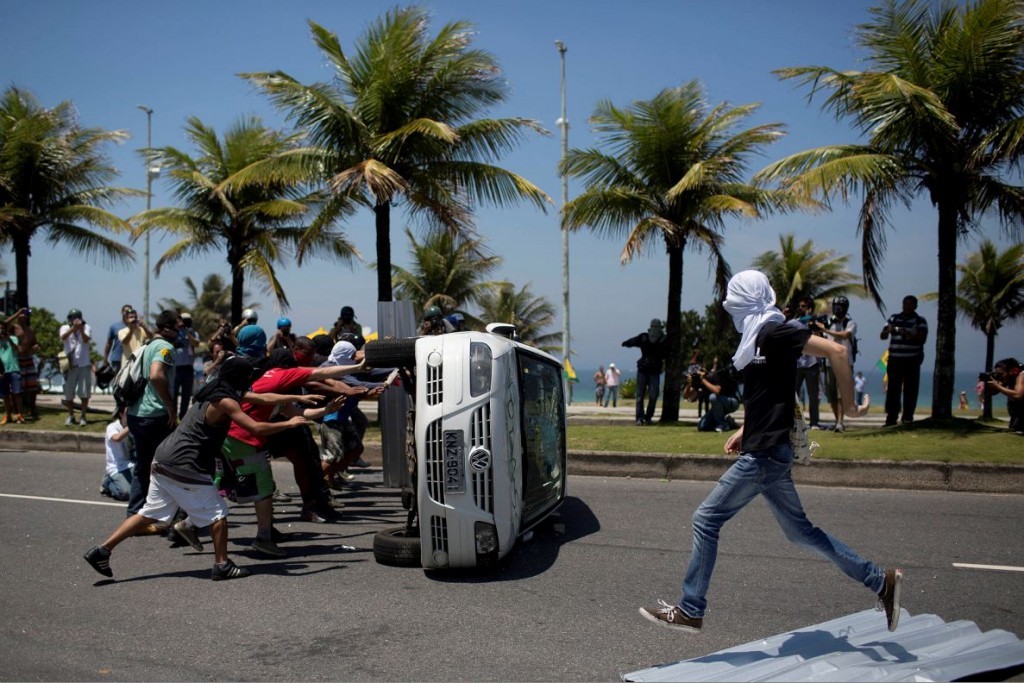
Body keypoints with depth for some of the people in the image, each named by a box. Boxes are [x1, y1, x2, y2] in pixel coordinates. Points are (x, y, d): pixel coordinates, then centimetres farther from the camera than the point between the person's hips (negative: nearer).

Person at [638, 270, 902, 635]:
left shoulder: (773, 332, -13)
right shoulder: (760, 337, 15)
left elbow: (837, 350, -19)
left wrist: (848, 405, -13)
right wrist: (745, 431, 17)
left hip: (765, 454, -10)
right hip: (765, 451, 10)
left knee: (706, 520, -4)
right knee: (799, 530, 15)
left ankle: (690, 611, 5)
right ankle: (880, 580, 21)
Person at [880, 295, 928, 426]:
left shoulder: (920, 321, 4)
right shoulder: (893, 318, 12)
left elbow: (922, 338, -10)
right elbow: (882, 336, 9)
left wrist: (908, 335, -26)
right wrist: (888, 331, -13)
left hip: (912, 361, -2)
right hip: (895, 359, 2)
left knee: (910, 391, 0)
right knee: (893, 389, -1)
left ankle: (907, 419, 6)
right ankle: (891, 418, 1)